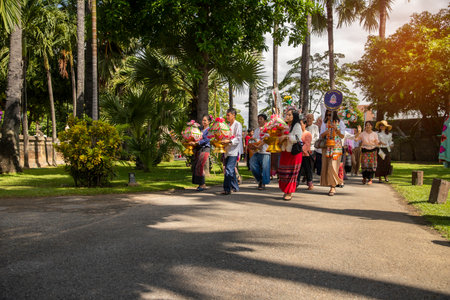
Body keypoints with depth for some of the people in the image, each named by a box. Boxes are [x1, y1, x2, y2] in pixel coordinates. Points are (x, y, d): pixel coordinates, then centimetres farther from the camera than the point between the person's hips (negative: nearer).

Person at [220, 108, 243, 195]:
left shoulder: (238, 125, -5)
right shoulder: (228, 125, 19)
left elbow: (238, 138, -14)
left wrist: (229, 141, -25)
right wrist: (223, 141, 5)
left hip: (234, 150, -8)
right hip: (228, 150, 8)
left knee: (229, 168, -16)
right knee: (231, 169, 11)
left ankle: (227, 189, -17)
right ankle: (235, 187, 21)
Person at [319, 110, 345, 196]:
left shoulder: (340, 123, 3)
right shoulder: (325, 123, 11)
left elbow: (342, 136, -2)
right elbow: (321, 136, 7)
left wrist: (336, 129, -18)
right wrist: (325, 133, -15)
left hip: (336, 147, -4)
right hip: (326, 146, 4)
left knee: (333, 166, -13)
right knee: (326, 166, 0)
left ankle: (333, 187, -11)